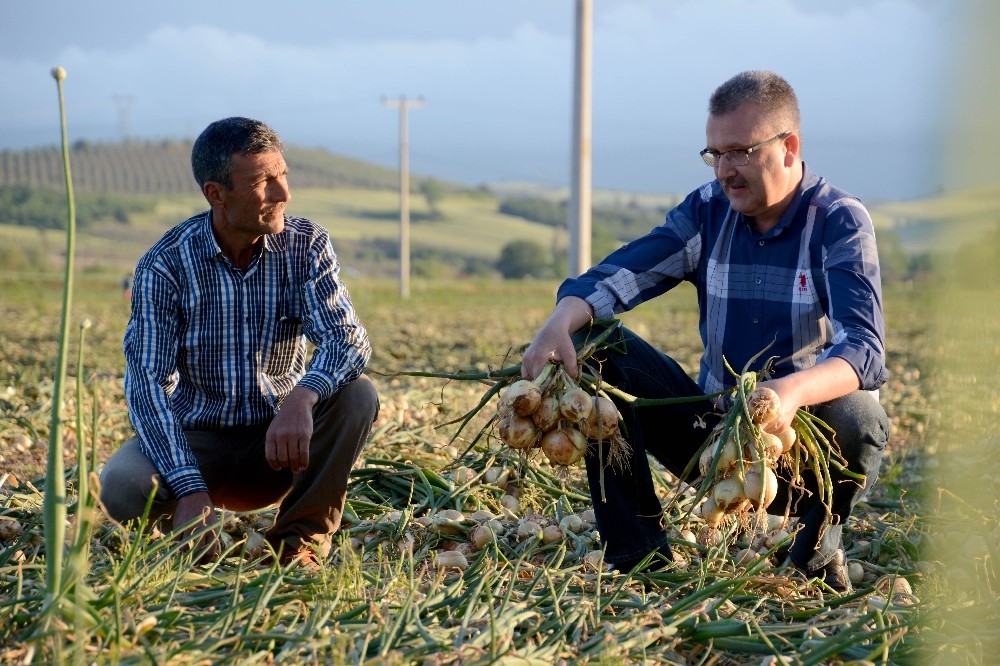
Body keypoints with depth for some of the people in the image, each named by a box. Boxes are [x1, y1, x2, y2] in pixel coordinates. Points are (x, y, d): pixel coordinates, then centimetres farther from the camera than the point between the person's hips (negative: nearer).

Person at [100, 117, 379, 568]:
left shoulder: (307, 246, -8)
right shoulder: (166, 266, -14)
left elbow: (348, 340, -20)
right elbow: (148, 382, -19)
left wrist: (303, 398, -44)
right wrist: (190, 489, -33)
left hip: (280, 437, 2)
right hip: (197, 437, -2)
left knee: (356, 395, -26)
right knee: (122, 487, -31)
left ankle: (299, 542, -10)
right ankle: (193, 532, 3)